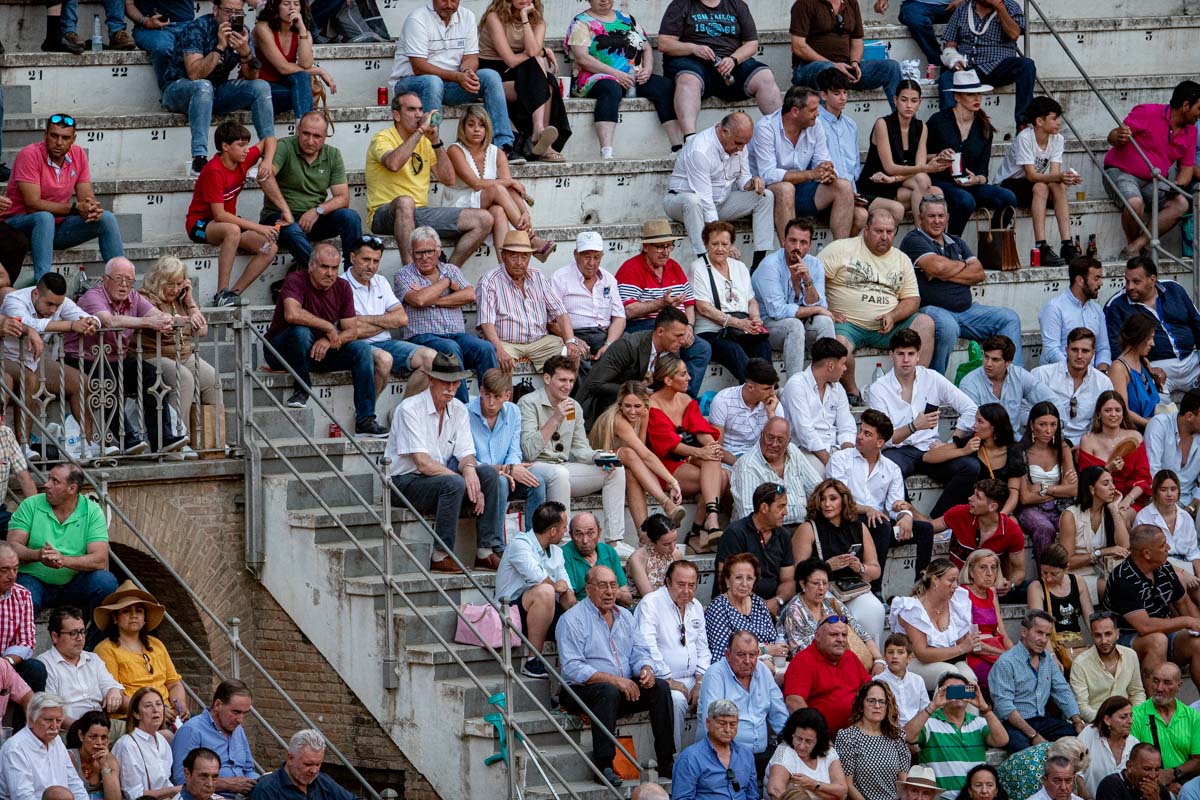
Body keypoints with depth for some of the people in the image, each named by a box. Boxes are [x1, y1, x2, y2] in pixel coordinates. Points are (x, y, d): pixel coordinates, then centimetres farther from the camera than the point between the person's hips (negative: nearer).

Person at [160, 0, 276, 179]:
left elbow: (251, 78, -7)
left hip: (217, 91, 6)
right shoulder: (197, 28, -19)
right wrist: (220, 47, -34)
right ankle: (199, 161, -46)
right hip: (179, 89, -6)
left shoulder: (242, 32, -3)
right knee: (203, 86, -39)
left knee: (261, 87, -14)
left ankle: (271, 153, -15)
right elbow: (194, 74, -30)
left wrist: (245, 53, -26)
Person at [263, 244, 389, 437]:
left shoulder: (342, 288, 1)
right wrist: (329, 328, -28)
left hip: (320, 350, 6)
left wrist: (329, 341, -24)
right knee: (301, 331, -37)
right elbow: (292, 314, -37)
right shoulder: (296, 281, -17)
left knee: (362, 350, -13)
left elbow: (352, 332, -3)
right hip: (282, 352, -5)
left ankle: (365, 420, -15)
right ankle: (301, 390, -17)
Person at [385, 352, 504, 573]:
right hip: (405, 482, -7)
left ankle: (486, 553, -15)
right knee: (454, 483, -33)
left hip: (438, 478, 7)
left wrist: (469, 469, -24)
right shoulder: (410, 409, -16)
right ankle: (440, 557, -25)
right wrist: (465, 479, -23)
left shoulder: (458, 410, 6)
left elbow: (466, 455, 2)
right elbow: (423, 464, -22)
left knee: (488, 472, -14)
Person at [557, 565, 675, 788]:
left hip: (625, 687, 6)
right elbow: (572, 668, -16)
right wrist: (614, 679, -24)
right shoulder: (572, 619, -7)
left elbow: (638, 652, 14)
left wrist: (646, 668, -12)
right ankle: (603, 766, -36)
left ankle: (666, 762, -16)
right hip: (582, 692, -6)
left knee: (660, 687, -17)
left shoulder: (624, 616, 16)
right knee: (608, 691, -37)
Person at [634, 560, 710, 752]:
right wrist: (668, 680, -17)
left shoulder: (696, 606, 15)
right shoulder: (651, 603, -7)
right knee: (676, 700, -36)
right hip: (664, 680, -6)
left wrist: (700, 682, 2)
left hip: (692, 679, 6)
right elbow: (647, 646, -17)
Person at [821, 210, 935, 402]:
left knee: (925, 323, -18)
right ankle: (852, 392, -12)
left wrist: (893, 316, -8)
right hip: (848, 324, -4)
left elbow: (912, 299, 13)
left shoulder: (902, 260, 17)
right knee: (839, 344, -37)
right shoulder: (841, 249, 3)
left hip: (886, 329, 4)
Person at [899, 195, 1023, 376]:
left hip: (966, 310, 7)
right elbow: (937, 266, -17)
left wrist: (946, 275, -7)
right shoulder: (914, 240, 0)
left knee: (1009, 318, -5)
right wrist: (962, 265, 5)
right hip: (931, 309, -7)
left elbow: (978, 273, 8)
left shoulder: (956, 243, 22)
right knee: (947, 326, -39)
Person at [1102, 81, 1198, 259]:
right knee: (1135, 203, -38)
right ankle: (1132, 243, -9)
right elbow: (1113, 137, -11)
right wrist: (1118, 137, -38)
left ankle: (1135, 247, -24)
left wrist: (1178, 185, -13)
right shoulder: (1147, 113, -13)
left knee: (1180, 204, -22)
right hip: (1121, 172, -6)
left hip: (1153, 182, 6)